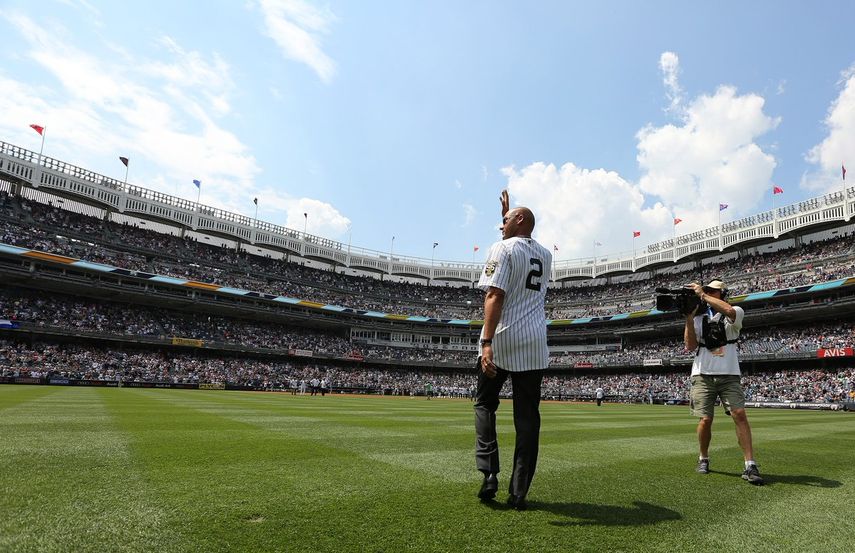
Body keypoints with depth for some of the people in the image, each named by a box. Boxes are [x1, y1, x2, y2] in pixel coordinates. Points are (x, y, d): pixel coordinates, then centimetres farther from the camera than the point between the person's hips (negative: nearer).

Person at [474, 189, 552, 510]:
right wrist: (508, 214, 43)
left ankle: (489, 474, 3)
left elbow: (494, 296, -16)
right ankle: (519, 492, 9)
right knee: (527, 415, 6)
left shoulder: (503, 248, -4)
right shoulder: (545, 255, 16)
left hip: (502, 340, -5)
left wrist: (487, 343, -23)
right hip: (534, 345, 5)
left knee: (485, 405, 13)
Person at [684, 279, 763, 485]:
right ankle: (703, 458, 19)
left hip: (729, 375, -1)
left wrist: (702, 294, -18)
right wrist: (689, 317, -7)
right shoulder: (699, 317, 11)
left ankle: (750, 466, -5)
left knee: (740, 415, -12)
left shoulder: (736, 312, 4)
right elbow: (690, 346, 0)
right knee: (706, 420, -1)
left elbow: (728, 310, -24)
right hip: (703, 375, 1)